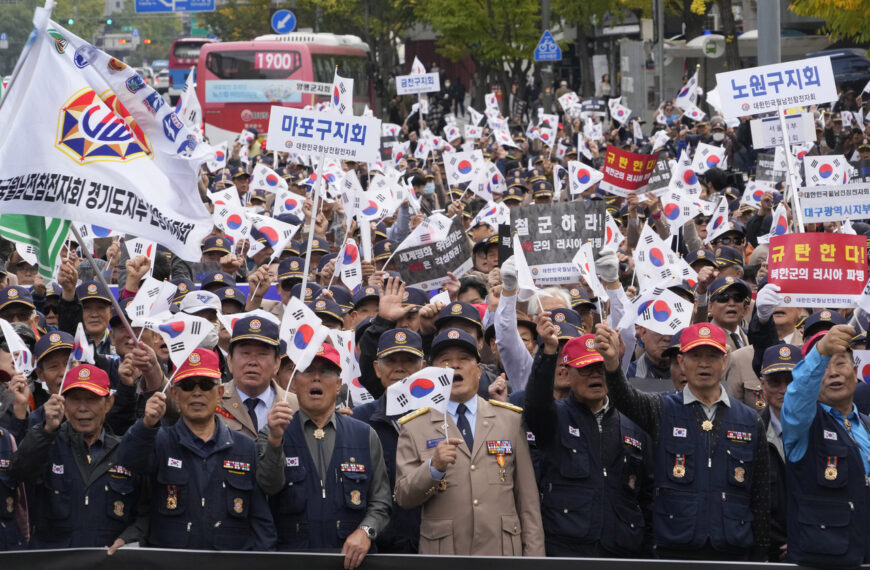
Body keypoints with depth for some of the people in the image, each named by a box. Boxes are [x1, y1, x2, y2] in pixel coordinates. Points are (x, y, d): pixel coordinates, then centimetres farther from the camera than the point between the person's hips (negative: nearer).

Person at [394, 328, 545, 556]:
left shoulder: (510, 419, 7)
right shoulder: (414, 427, 3)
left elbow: (527, 495, 6)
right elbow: (403, 497, -1)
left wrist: (534, 555, 1)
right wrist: (434, 467, -18)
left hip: (503, 551, 1)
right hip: (442, 553, -1)